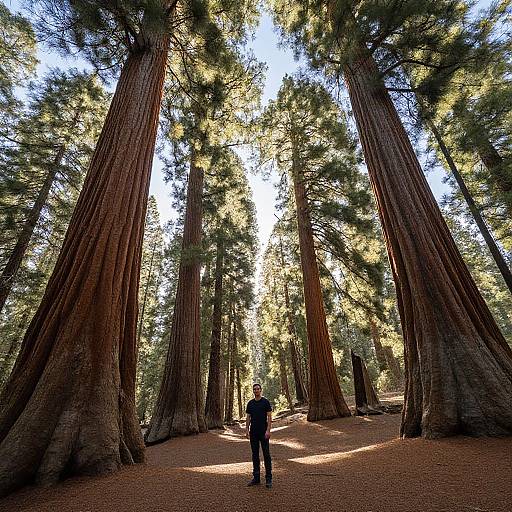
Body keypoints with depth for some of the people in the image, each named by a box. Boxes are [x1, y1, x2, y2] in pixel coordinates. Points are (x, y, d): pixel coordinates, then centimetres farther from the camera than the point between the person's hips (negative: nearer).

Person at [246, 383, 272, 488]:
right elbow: (248, 417, 10)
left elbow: (269, 417, -9)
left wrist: (268, 430, -16)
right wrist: (247, 430, 3)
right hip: (253, 432, 5)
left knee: (266, 454, 0)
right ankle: (256, 477, 22)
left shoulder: (265, 402, -7)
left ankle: (268, 478, 10)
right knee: (255, 454, 12)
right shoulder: (250, 403, 7)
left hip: (263, 432, -5)